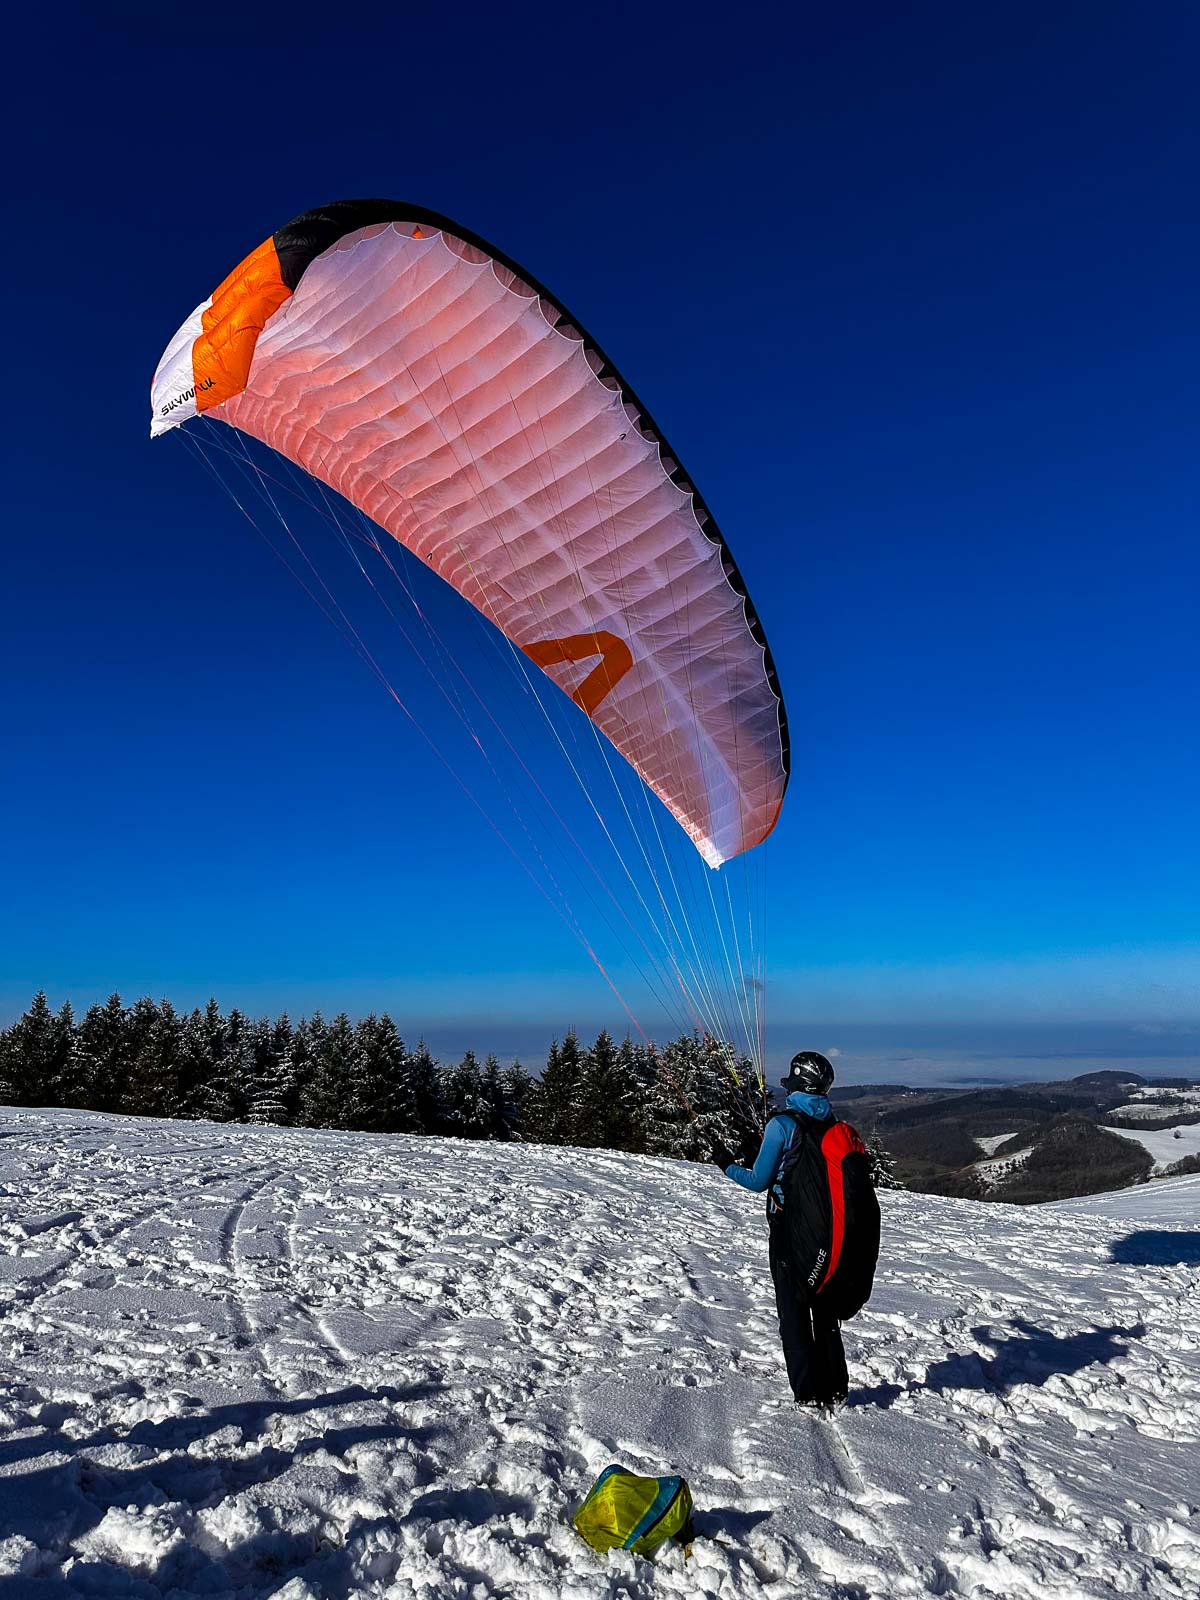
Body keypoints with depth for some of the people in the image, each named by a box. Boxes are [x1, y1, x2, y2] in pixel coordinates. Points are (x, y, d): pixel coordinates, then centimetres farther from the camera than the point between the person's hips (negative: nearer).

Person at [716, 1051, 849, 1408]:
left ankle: (809, 1393, 12)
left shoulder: (782, 1125, -17)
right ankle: (835, 1389, 26)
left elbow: (758, 1182, -13)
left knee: (794, 1312, 8)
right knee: (825, 1311, 19)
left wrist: (727, 1165, 4)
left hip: (788, 1233, -5)